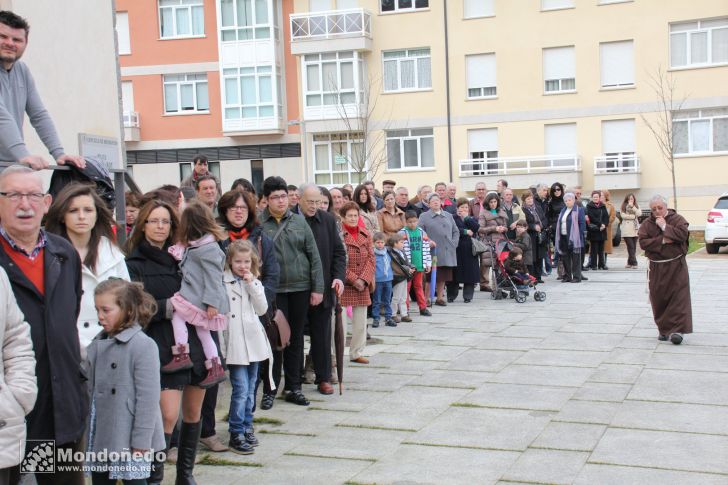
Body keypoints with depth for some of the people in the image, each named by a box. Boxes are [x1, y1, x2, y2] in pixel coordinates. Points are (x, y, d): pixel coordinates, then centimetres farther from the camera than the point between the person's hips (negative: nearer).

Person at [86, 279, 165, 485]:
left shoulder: (143, 346, -14)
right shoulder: (98, 344, 7)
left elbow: (148, 398, -16)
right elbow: (91, 390, 13)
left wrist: (141, 442, -17)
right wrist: (87, 434, 12)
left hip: (130, 443, -7)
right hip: (99, 440, 7)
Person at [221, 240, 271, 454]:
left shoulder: (254, 283, 12)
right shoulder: (222, 283, -6)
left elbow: (262, 309, 2)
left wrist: (252, 284, -5)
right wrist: (221, 343, -12)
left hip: (253, 340, 6)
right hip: (234, 343, -6)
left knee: (250, 388, 13)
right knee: (241, 389, -9)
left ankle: (247, 427, 25)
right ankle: (236, 433, 1)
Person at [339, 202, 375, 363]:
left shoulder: (365, 235, 9)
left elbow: (371, 258, 6)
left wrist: (364, 279, -8)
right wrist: (354, 279, -14)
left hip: (362, 286, 5)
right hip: (344, 285, -5)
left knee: (361, 321, 10)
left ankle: (356, 353, 22)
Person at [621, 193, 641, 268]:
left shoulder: (636, 207, 15)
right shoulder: (623, 207, 4)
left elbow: (639, 214, -4)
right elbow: (623, 216, -10)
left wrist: (632, 207, -10)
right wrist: (633, 216, -4)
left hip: (635, 229, 4)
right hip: (627, 230, -4)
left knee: (633, 247, 5)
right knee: (631, 247, -9)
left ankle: (630, 262, 13)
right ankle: (634, 263, -10)